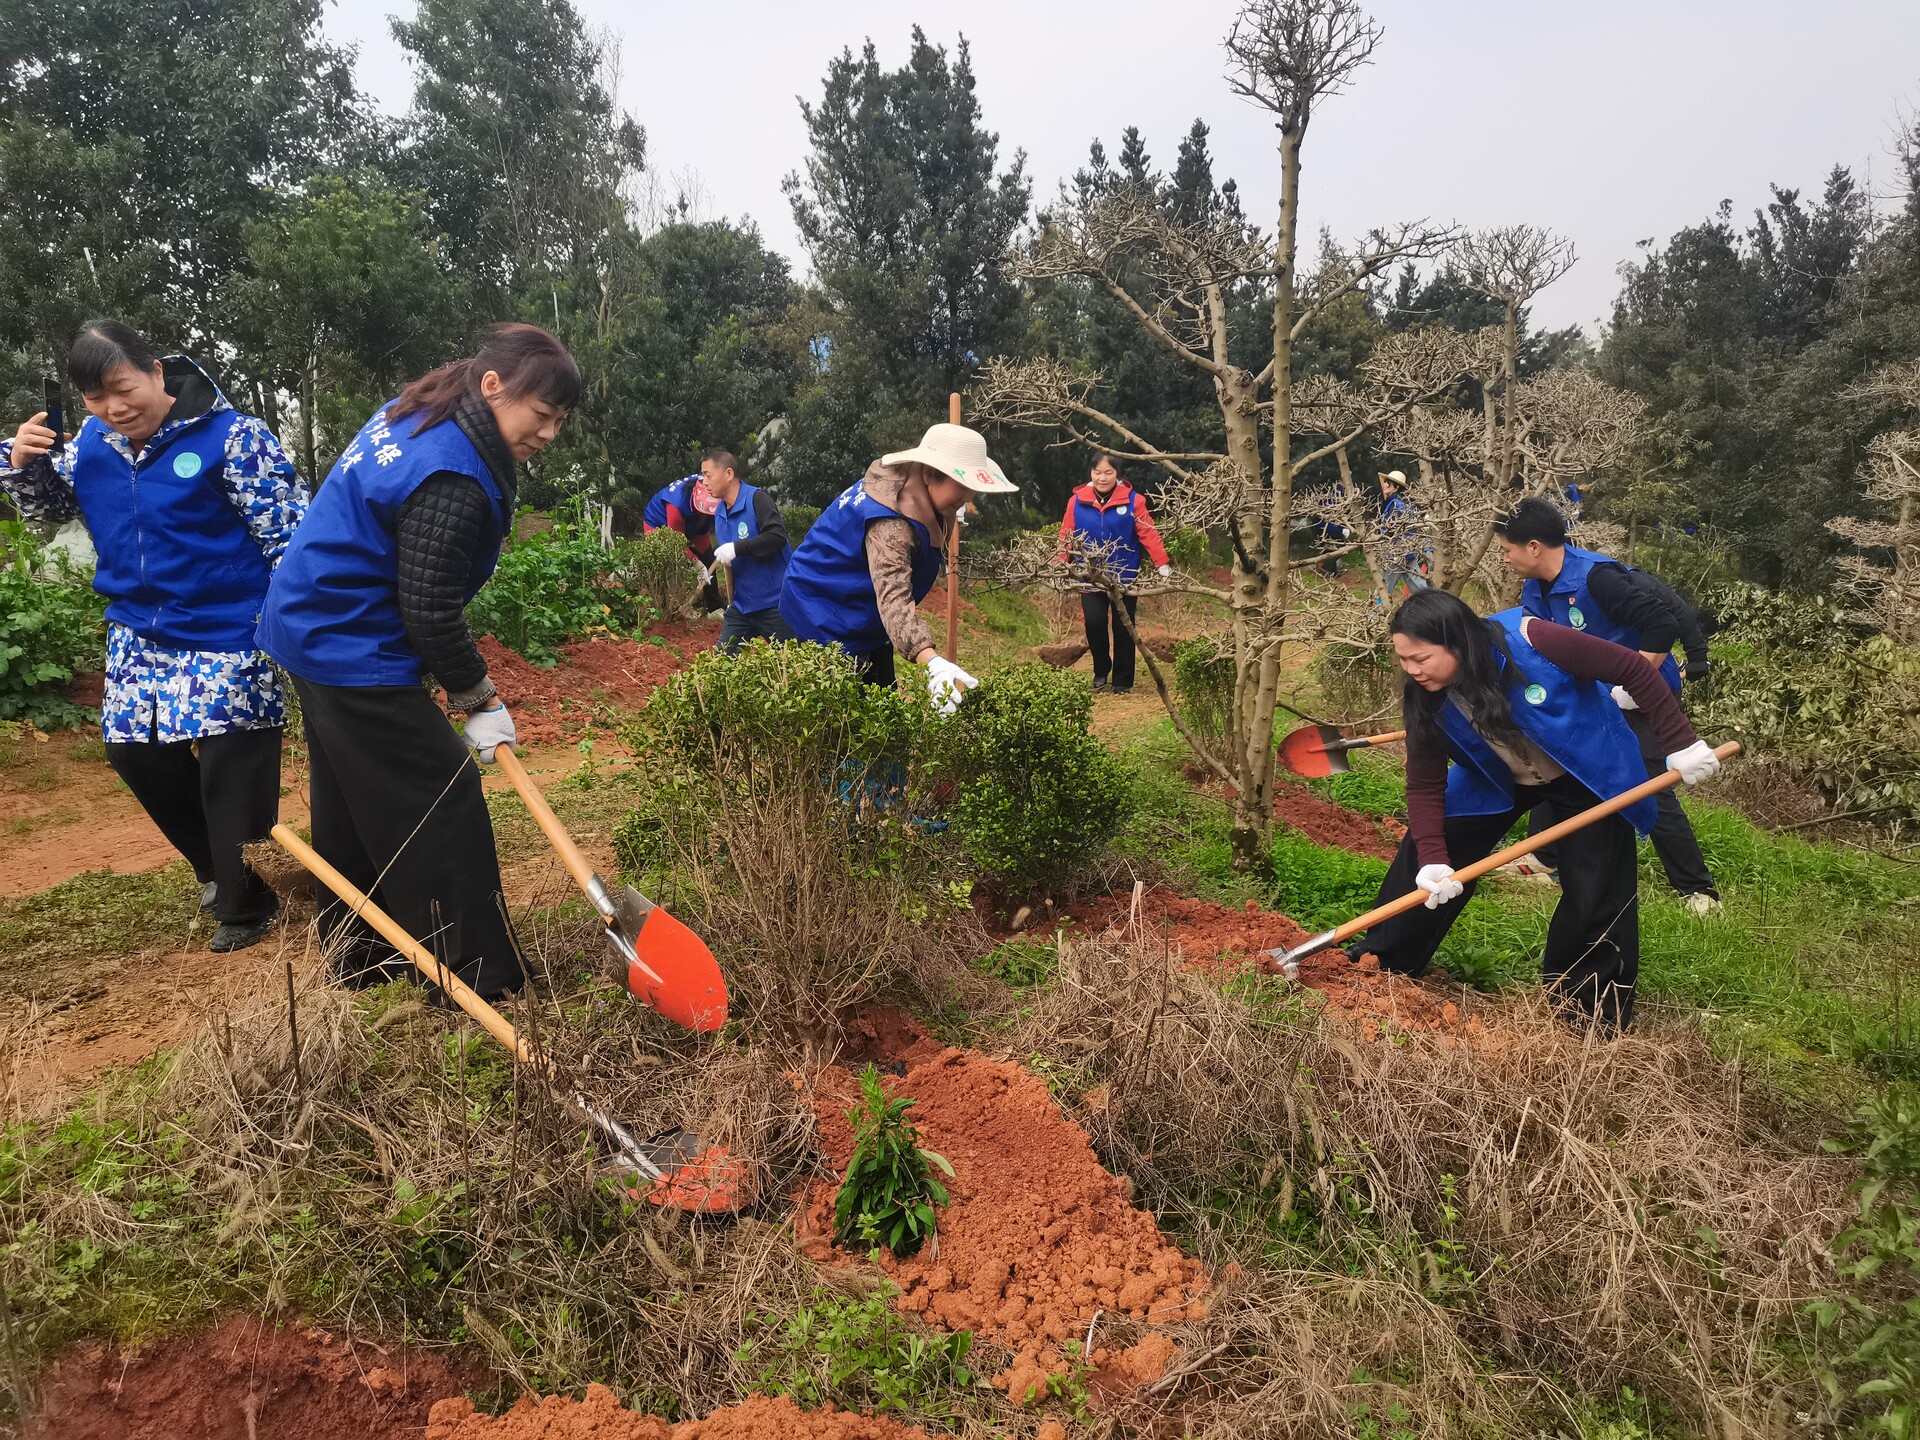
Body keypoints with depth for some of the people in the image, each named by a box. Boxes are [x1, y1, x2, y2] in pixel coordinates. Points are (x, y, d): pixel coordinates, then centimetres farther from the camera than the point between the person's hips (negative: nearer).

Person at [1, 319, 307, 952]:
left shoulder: (230, 435, -14)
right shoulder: (92, 446, 4)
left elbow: (288, 529, -14)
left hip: (229, 634, -7)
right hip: (140, 633, 7)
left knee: (232, 768, -4)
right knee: (133, 750, 12)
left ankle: (244, 904, 13)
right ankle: (217, 865, 32)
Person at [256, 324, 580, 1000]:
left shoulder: (412, 414, 6)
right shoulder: (452, 479, -26)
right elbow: (430, 613, -24)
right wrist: (478, 696, -12)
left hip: (314, 628, 11)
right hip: (355, 653, -11)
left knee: (351, 804, 19)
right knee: (442, 804, -5)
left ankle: (358, 960, 33)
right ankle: (477, 983, 1)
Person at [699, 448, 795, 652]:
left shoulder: (757, 499, -14)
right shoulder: (719, 512, 10)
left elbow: (777, 536, -28)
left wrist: (736, 548, -27)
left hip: (776, 603, -8)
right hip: (742, 604, 8)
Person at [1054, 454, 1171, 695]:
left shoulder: (1132, 500, -6)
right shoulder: (1077, 500, -2)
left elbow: (1148, 533, -9)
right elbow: (1066, 536, -1)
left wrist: (1163, 564, -14)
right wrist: (1058, 567, -9)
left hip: (1124, 577, 0)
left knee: (1123, 628, 6)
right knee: (1094, 623, -10)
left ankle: (1123, 681, 20)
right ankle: (1101, 670, 17)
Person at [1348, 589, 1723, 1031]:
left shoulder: (1529, 641, -36)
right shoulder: (1428, 702, -22)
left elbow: (1632, 669, -23)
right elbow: (1424, 786, -17)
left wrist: (1681, 743, -20)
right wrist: (1432, 861, -28)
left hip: (1589, 774, -3)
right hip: (1498, 780, 3)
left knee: (1596, 892, -4)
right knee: (1420, 855, -5)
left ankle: (1594, 1006, 17)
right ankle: (1388, 962, 11)